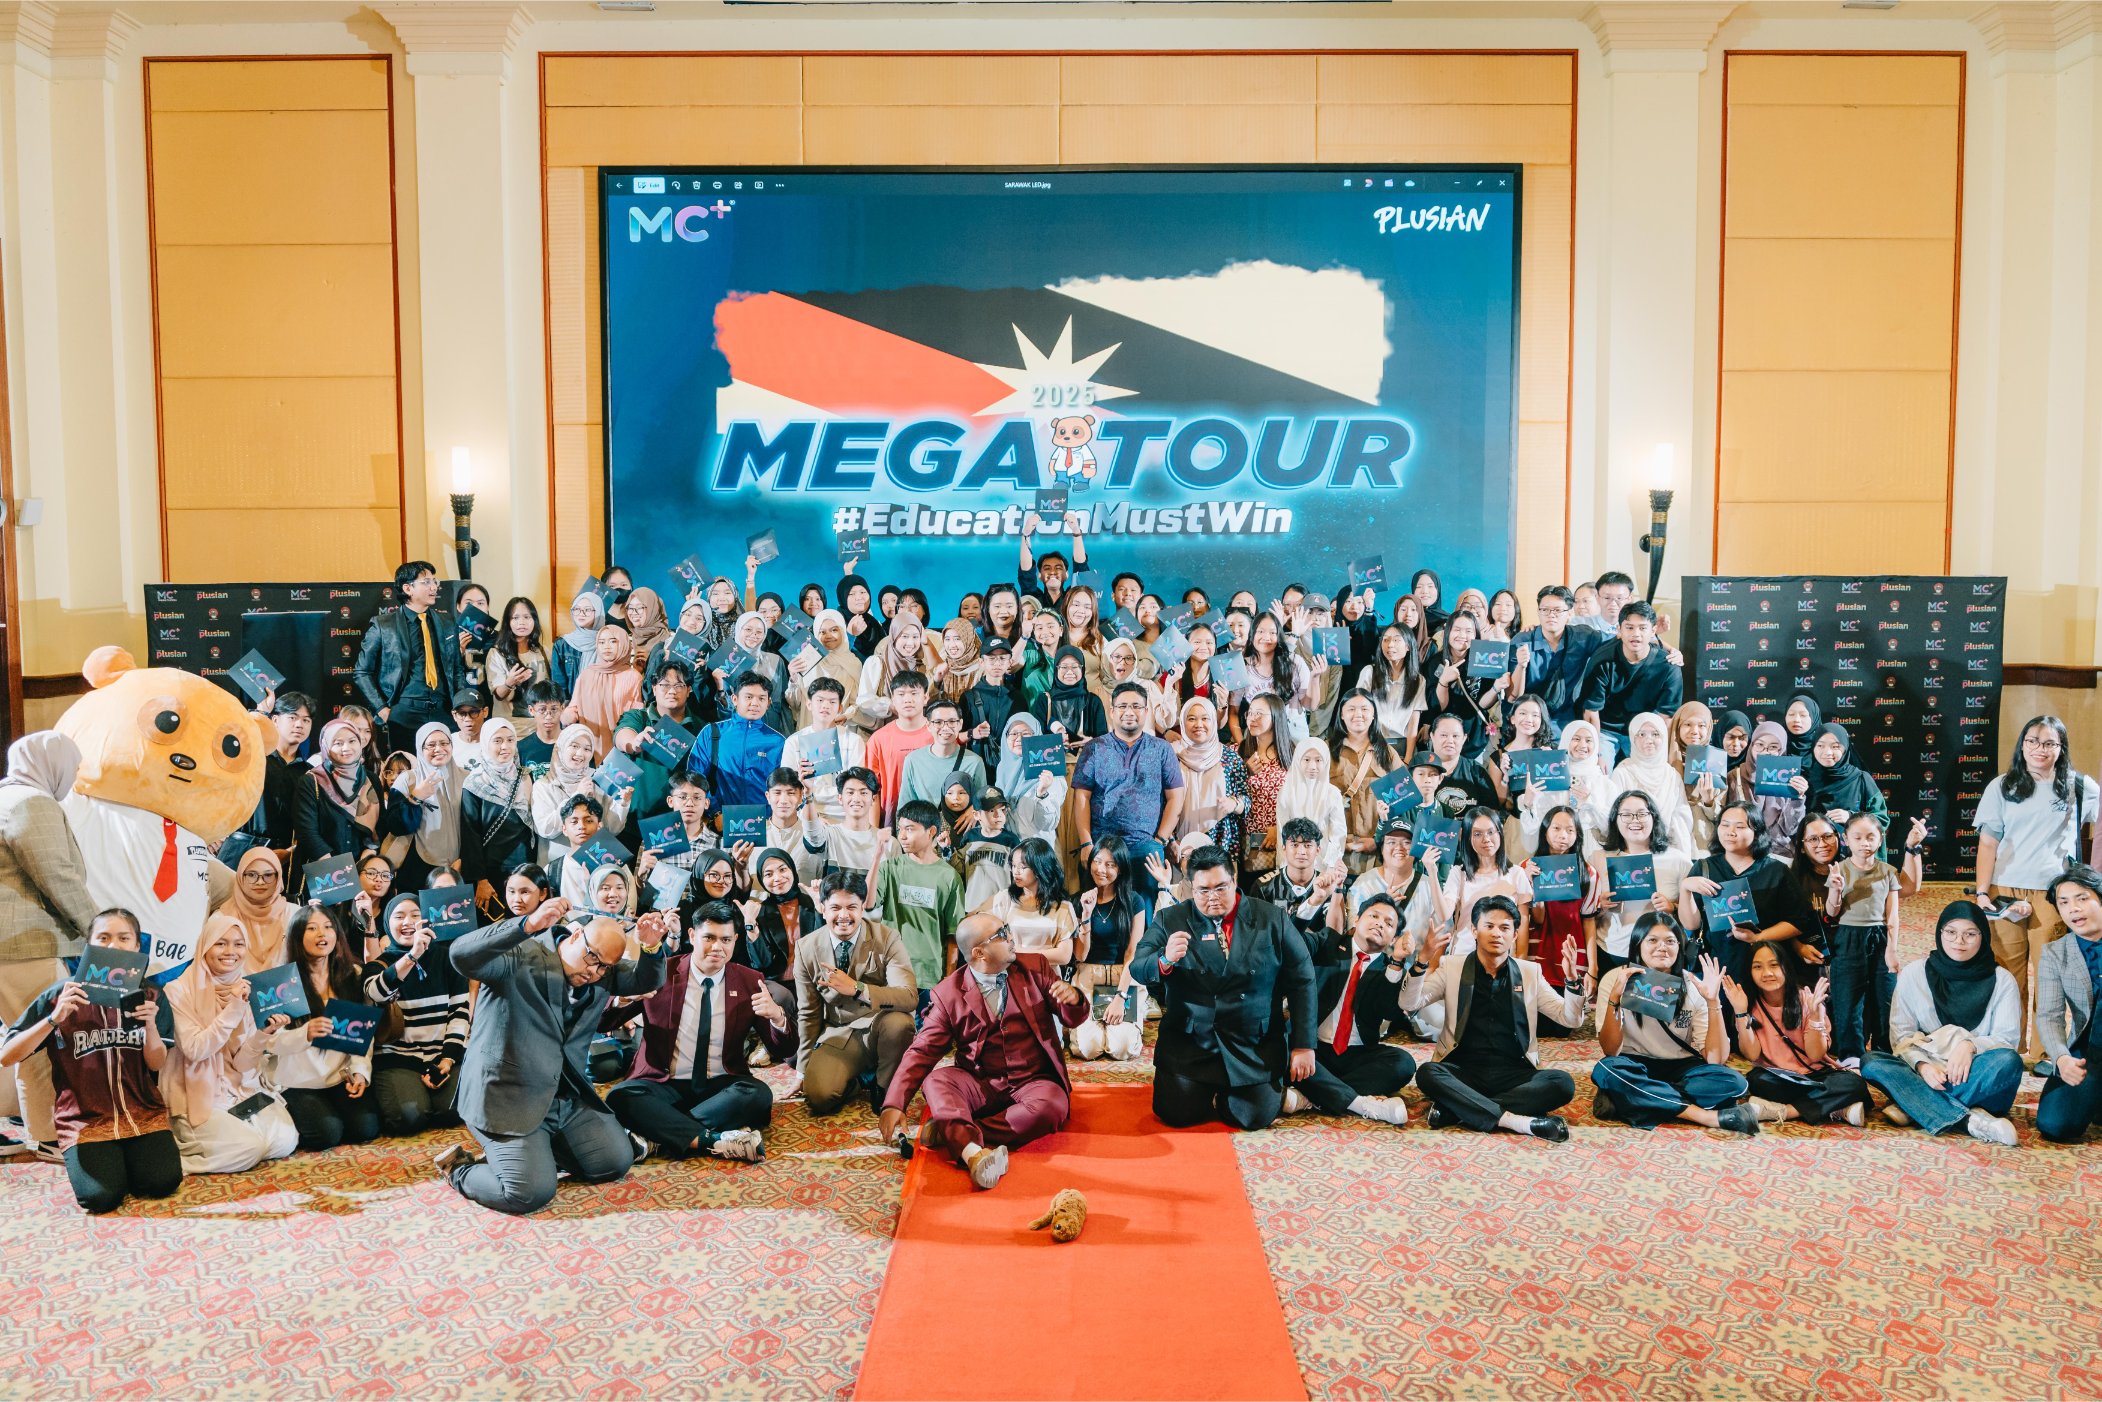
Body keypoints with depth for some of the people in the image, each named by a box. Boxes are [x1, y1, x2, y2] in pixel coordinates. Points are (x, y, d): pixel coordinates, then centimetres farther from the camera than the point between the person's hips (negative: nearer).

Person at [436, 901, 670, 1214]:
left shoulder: (603, 974, 5)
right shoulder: (522, 956, -16)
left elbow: (648, 980, 3)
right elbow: (461, 955, -32)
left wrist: (651, 947, -21)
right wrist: (529, 925, -45)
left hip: (568, 1095, 8)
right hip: (509, 1097, -7)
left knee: (617, 1162, 5)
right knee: (531, 1193, -18)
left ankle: (534, 1153, 21)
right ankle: (460, 1169, 11)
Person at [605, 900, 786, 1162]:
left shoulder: (750, 981, 4)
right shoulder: (660, 974, 0)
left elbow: (782, 1051, 2)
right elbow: (602, 1022, -2)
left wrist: (777, 1017, -21)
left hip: (721, 1086, 1)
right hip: (664, 1086, -1)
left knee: (759, 1094, -30)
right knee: (620, 1096, -31)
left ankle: (660, 1135, -26)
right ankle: (716, 1140, -34)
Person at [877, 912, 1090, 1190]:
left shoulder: (1035, 968, 4)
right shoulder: (948, 993, -2)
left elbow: (1071, 1020, 8)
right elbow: (922, 1051, -6)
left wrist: (1073, 1000, -18)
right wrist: (893, 1104, -20)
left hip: (1032, 1081, 1)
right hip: (979, 1085, 0)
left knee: (1050, 1106, -33)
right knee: (935, 1081, -29)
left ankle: (950, 1132, -28)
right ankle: (973, 1153, -53)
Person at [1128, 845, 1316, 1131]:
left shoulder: (1271, 919, -1)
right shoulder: (1170, 920, 0)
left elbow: (1302, 981, 1)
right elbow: (1137, 970, -7)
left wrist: (1304, 1045, -2)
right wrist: (1165, 960, -31)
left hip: (1255, 1045, 0)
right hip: (1190, 1041, 0)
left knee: (1255, 1117, -14)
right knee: (1176, 1114, -12)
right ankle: (1207, 1090, 24)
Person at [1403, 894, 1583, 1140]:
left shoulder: (1530, 972, 10)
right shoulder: (1451, 967, 5)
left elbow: (1570, 1019, 7)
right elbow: (1409, 1004, -5)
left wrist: (1571, 980, -12)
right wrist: (1422, 962, -22)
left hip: (1514, 1073, 2)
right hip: (1463, 1071, -2)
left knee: (1563, 1083, -25)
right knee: (1427, 1074, -31)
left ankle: (1457, 1109, -26)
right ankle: (1513, 1120, -32)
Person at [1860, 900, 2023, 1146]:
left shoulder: (2002, 980, 4)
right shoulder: (1914, 974, 5)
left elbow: (2007, 1038, -3)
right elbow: (1901, 1034, 0)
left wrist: (1970, 1045, -25)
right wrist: (1922, 1065, -21)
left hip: (1975, 1078, -1)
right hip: (1924, 1074, 1)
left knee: (2009, 1062, -33)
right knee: (1871, 1063, -28)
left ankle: (1912, 1106, -31)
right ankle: (1968, 1120, -42)